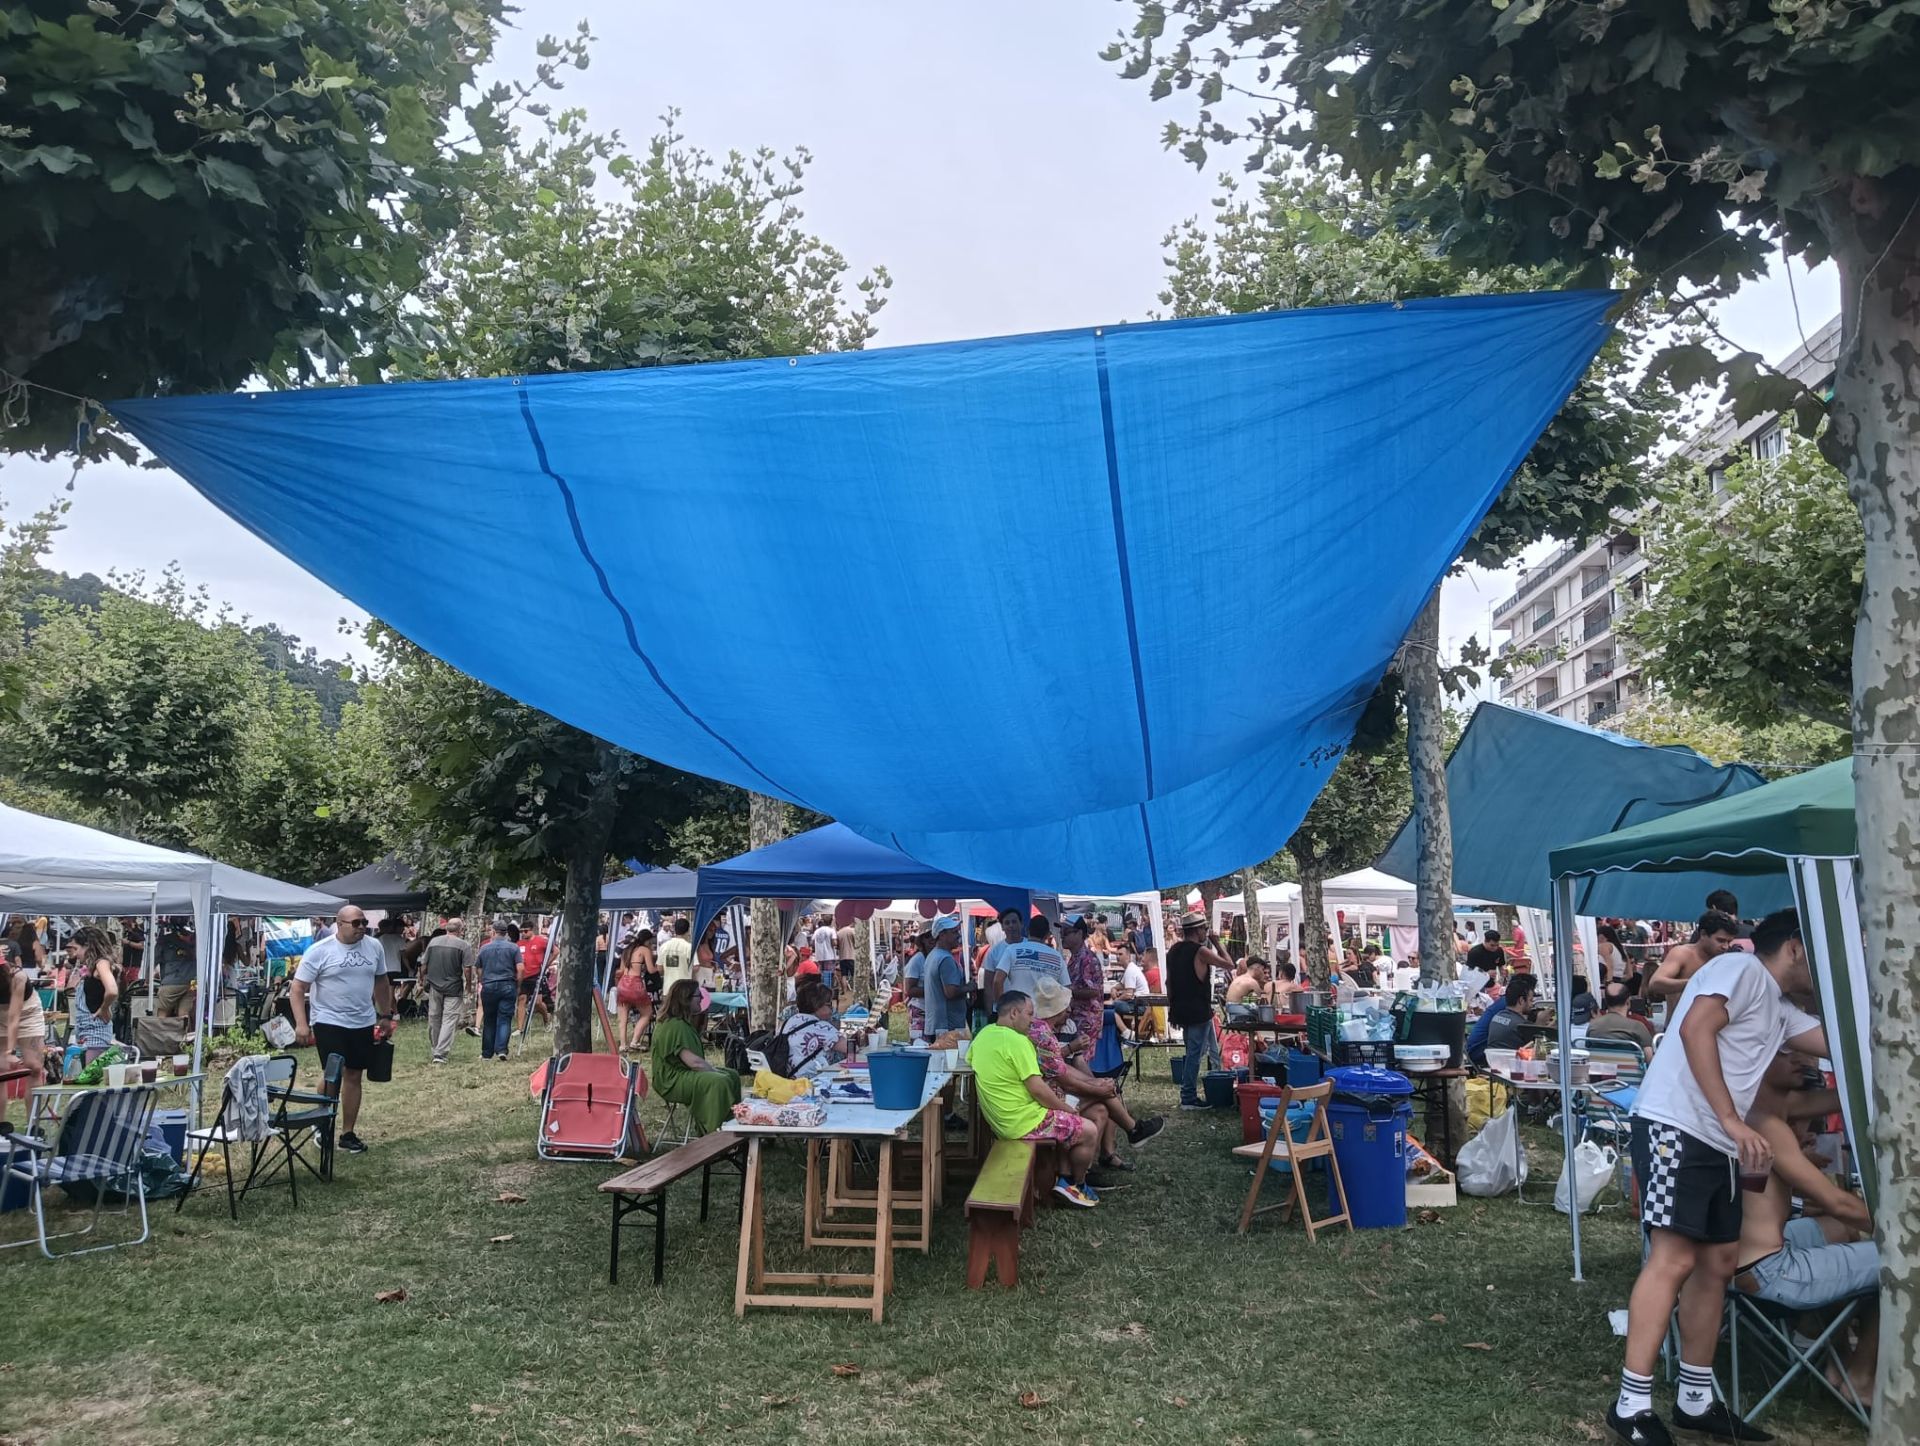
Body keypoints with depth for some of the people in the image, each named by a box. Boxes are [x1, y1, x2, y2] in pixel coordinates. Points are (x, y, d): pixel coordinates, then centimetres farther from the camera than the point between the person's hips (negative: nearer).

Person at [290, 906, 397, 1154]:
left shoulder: (373, 947, 3)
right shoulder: (320, 951, -11)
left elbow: (382, 982, 15)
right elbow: (298, 987, -10)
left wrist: (386, 1016, 15)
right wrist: (301, 1024, -18)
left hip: (363, 1023, 5)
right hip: (329, 1022, -4)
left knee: (354, 1076, 9)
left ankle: (348, 1134, 18)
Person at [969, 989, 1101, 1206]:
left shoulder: (984, 1034, 3)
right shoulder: (1017, 1041, -23)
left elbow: (969, 1059, 23)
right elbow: (1037, 1089, -23)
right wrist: (1068, 1109, -4)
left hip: (998, 1122, 10)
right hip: (1024, 1124, -10)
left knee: (1071, 1123, 26)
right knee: (1090, 1131, 4)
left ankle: (1065, 1178, 22)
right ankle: (1076, 1184, 21)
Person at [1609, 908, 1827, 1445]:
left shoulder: (1782, 1012, 26)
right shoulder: (1741, 968, -2)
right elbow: (1695, 1029, -16)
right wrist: (1732, 1119, -21)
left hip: (1718, 1144, 11)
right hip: (1676, 1128, -10)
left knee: (1718, 1262, 11)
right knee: (1674, 1259, -14)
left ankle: (1696, 1400, 21)